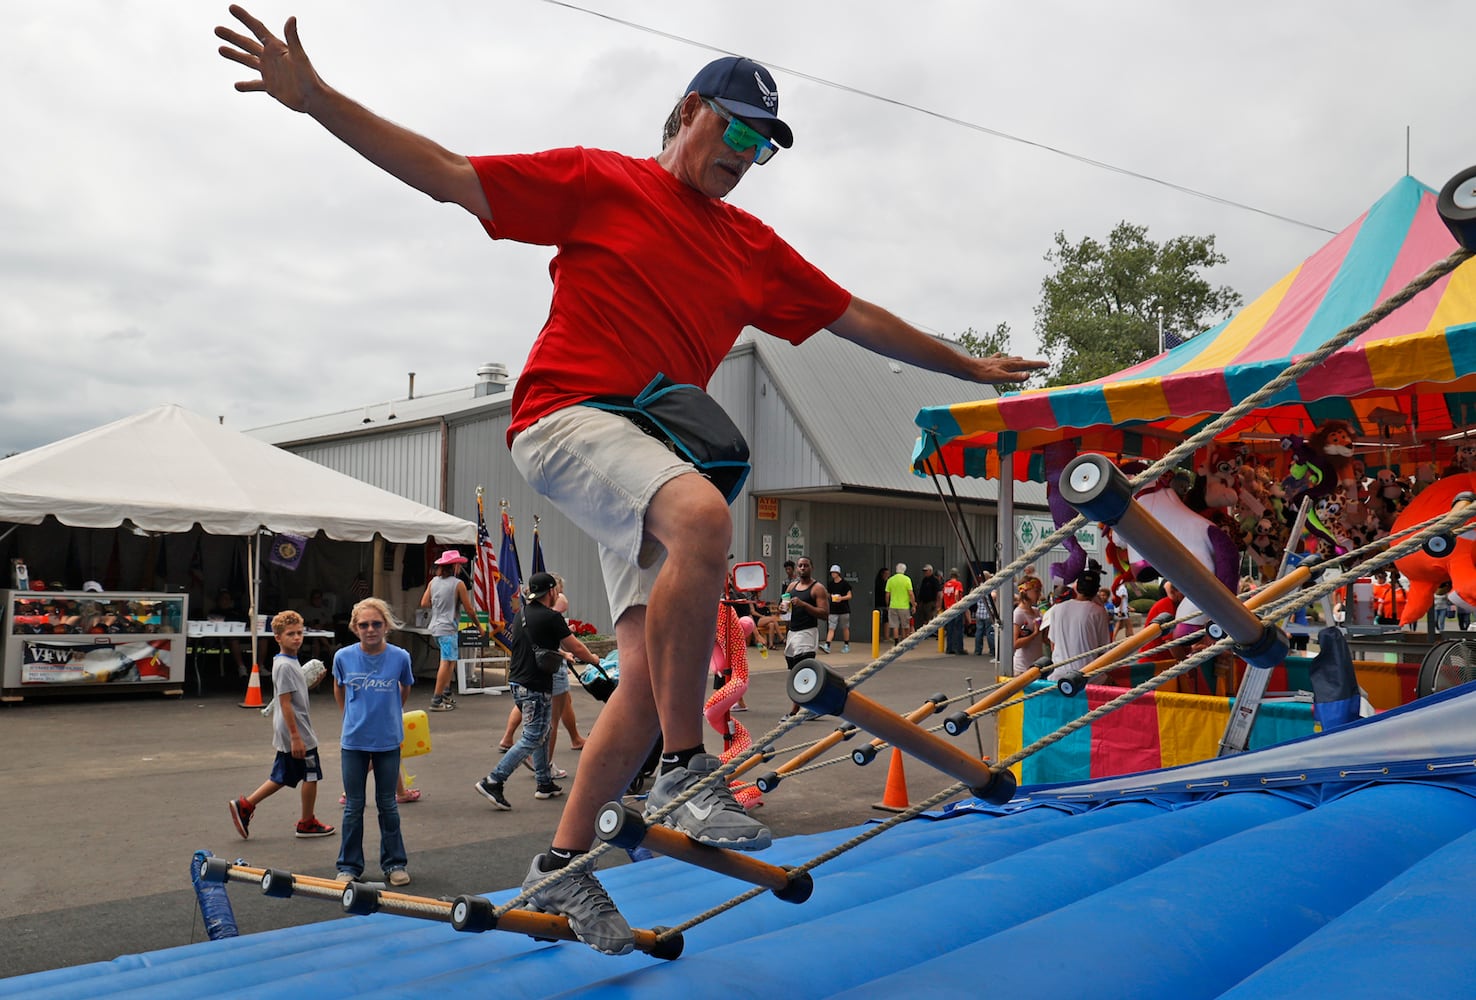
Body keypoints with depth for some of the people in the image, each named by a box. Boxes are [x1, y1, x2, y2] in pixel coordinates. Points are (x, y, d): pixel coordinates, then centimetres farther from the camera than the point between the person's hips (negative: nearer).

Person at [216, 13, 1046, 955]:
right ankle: (685, 769, -24)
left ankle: (563, 862, 13)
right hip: (569, 416, -6)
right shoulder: (599, 182, 5)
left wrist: (970, 366, 28)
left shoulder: (752, 247, 19)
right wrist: (317, 98, -8)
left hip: (656, 453, 7)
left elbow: (859, 318, 24)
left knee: (652, 675, -3)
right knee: (704, 514, -36)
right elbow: (447, 173, 0)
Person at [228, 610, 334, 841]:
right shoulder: (285, 666, -19)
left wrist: (312, 681, 11)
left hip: (285, 734, 10)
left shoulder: (290, 662, 12)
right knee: (311, 775, 4)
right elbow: (285, 704, -22)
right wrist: (296, 737, -22)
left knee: (281, 778, 16)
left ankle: (245, 806, 17)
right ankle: (307, 823, 17)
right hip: (296, 732, -10)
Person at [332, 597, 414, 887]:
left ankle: (394, 863, 23)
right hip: (353, 742, 1)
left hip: (388, 742, 0)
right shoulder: (343, 657, -8)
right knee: (353, 806, 9)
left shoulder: (400, 657, -10)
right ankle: (349, 866, 21)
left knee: (387, 804, 11)